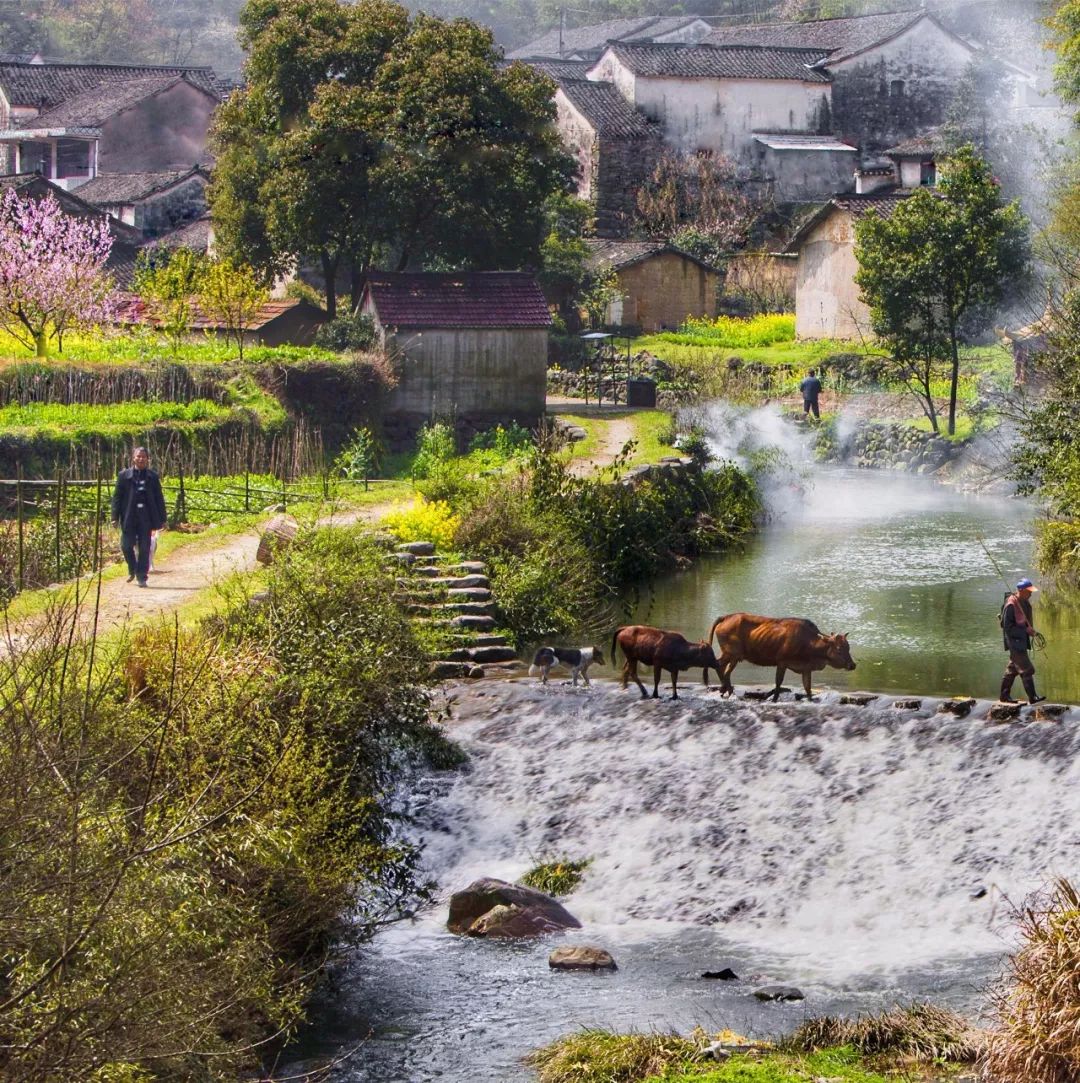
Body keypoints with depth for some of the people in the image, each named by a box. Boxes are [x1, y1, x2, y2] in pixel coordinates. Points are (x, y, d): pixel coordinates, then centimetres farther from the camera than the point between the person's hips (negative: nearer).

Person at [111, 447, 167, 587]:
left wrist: (162, 519, 5)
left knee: (144, 548, 1)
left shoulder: (152, 477, 7)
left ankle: (141, 577, 8)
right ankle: (132, 570, 23)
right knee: (126, 546, -3)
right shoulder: (124, 475, 4)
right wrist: (115, 517, -3)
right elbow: (117, 497, 4)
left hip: (146, 517, 1)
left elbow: (159, 498, 9)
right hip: (129, 517, 0)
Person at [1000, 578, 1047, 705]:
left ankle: (1005, 695, 22)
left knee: (1012, 669, 14)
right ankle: (1032, 697, -11)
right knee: (1026, 669, -11)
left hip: (1022, 641, 9)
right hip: (1014, 641, -9)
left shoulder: (1025, 603, 9)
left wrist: (1030, 630, 7)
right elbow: (1007, 626, -19)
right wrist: (1026, 630, -20)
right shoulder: (1011, 605, -19)